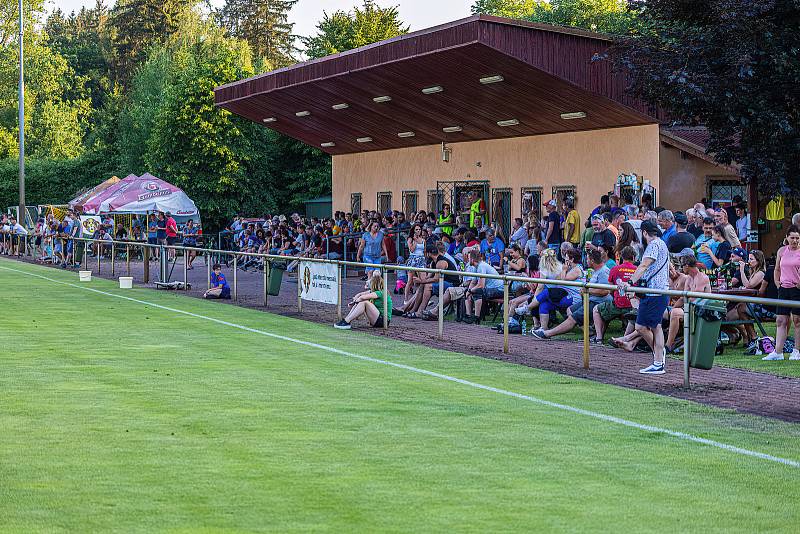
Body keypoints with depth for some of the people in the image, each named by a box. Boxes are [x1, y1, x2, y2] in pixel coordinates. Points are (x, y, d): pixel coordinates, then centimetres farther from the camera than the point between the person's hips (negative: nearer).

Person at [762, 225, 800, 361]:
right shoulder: (782, 251, 10)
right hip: (784, 289, 5)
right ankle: (778, 352, 2)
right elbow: (777, 269, 21)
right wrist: (777, 283, 10)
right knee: (780, 321, 2)